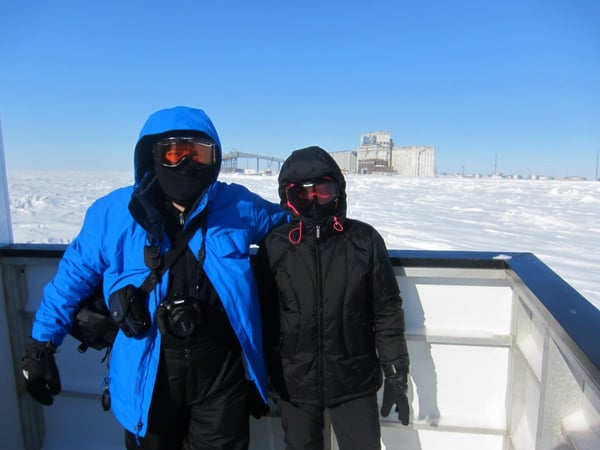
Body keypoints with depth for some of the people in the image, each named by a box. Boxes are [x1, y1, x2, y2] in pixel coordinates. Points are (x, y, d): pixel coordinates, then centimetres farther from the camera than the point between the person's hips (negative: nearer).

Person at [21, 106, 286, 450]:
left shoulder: (238, 206, -6)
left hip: (222, 370, 0)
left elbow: (286, 219, 13)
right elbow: (73, 277, 4)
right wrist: (42, 346, 7)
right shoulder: (114, 213, -7)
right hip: (148, 375, 1)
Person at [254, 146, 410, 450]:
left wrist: (395, 375, -1)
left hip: (355, 383, 0)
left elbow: (388, 312, -2)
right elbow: (262, 316, 0)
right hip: (293, 385, 1)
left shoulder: (365, 240, -7)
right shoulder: (274, 246, -6)